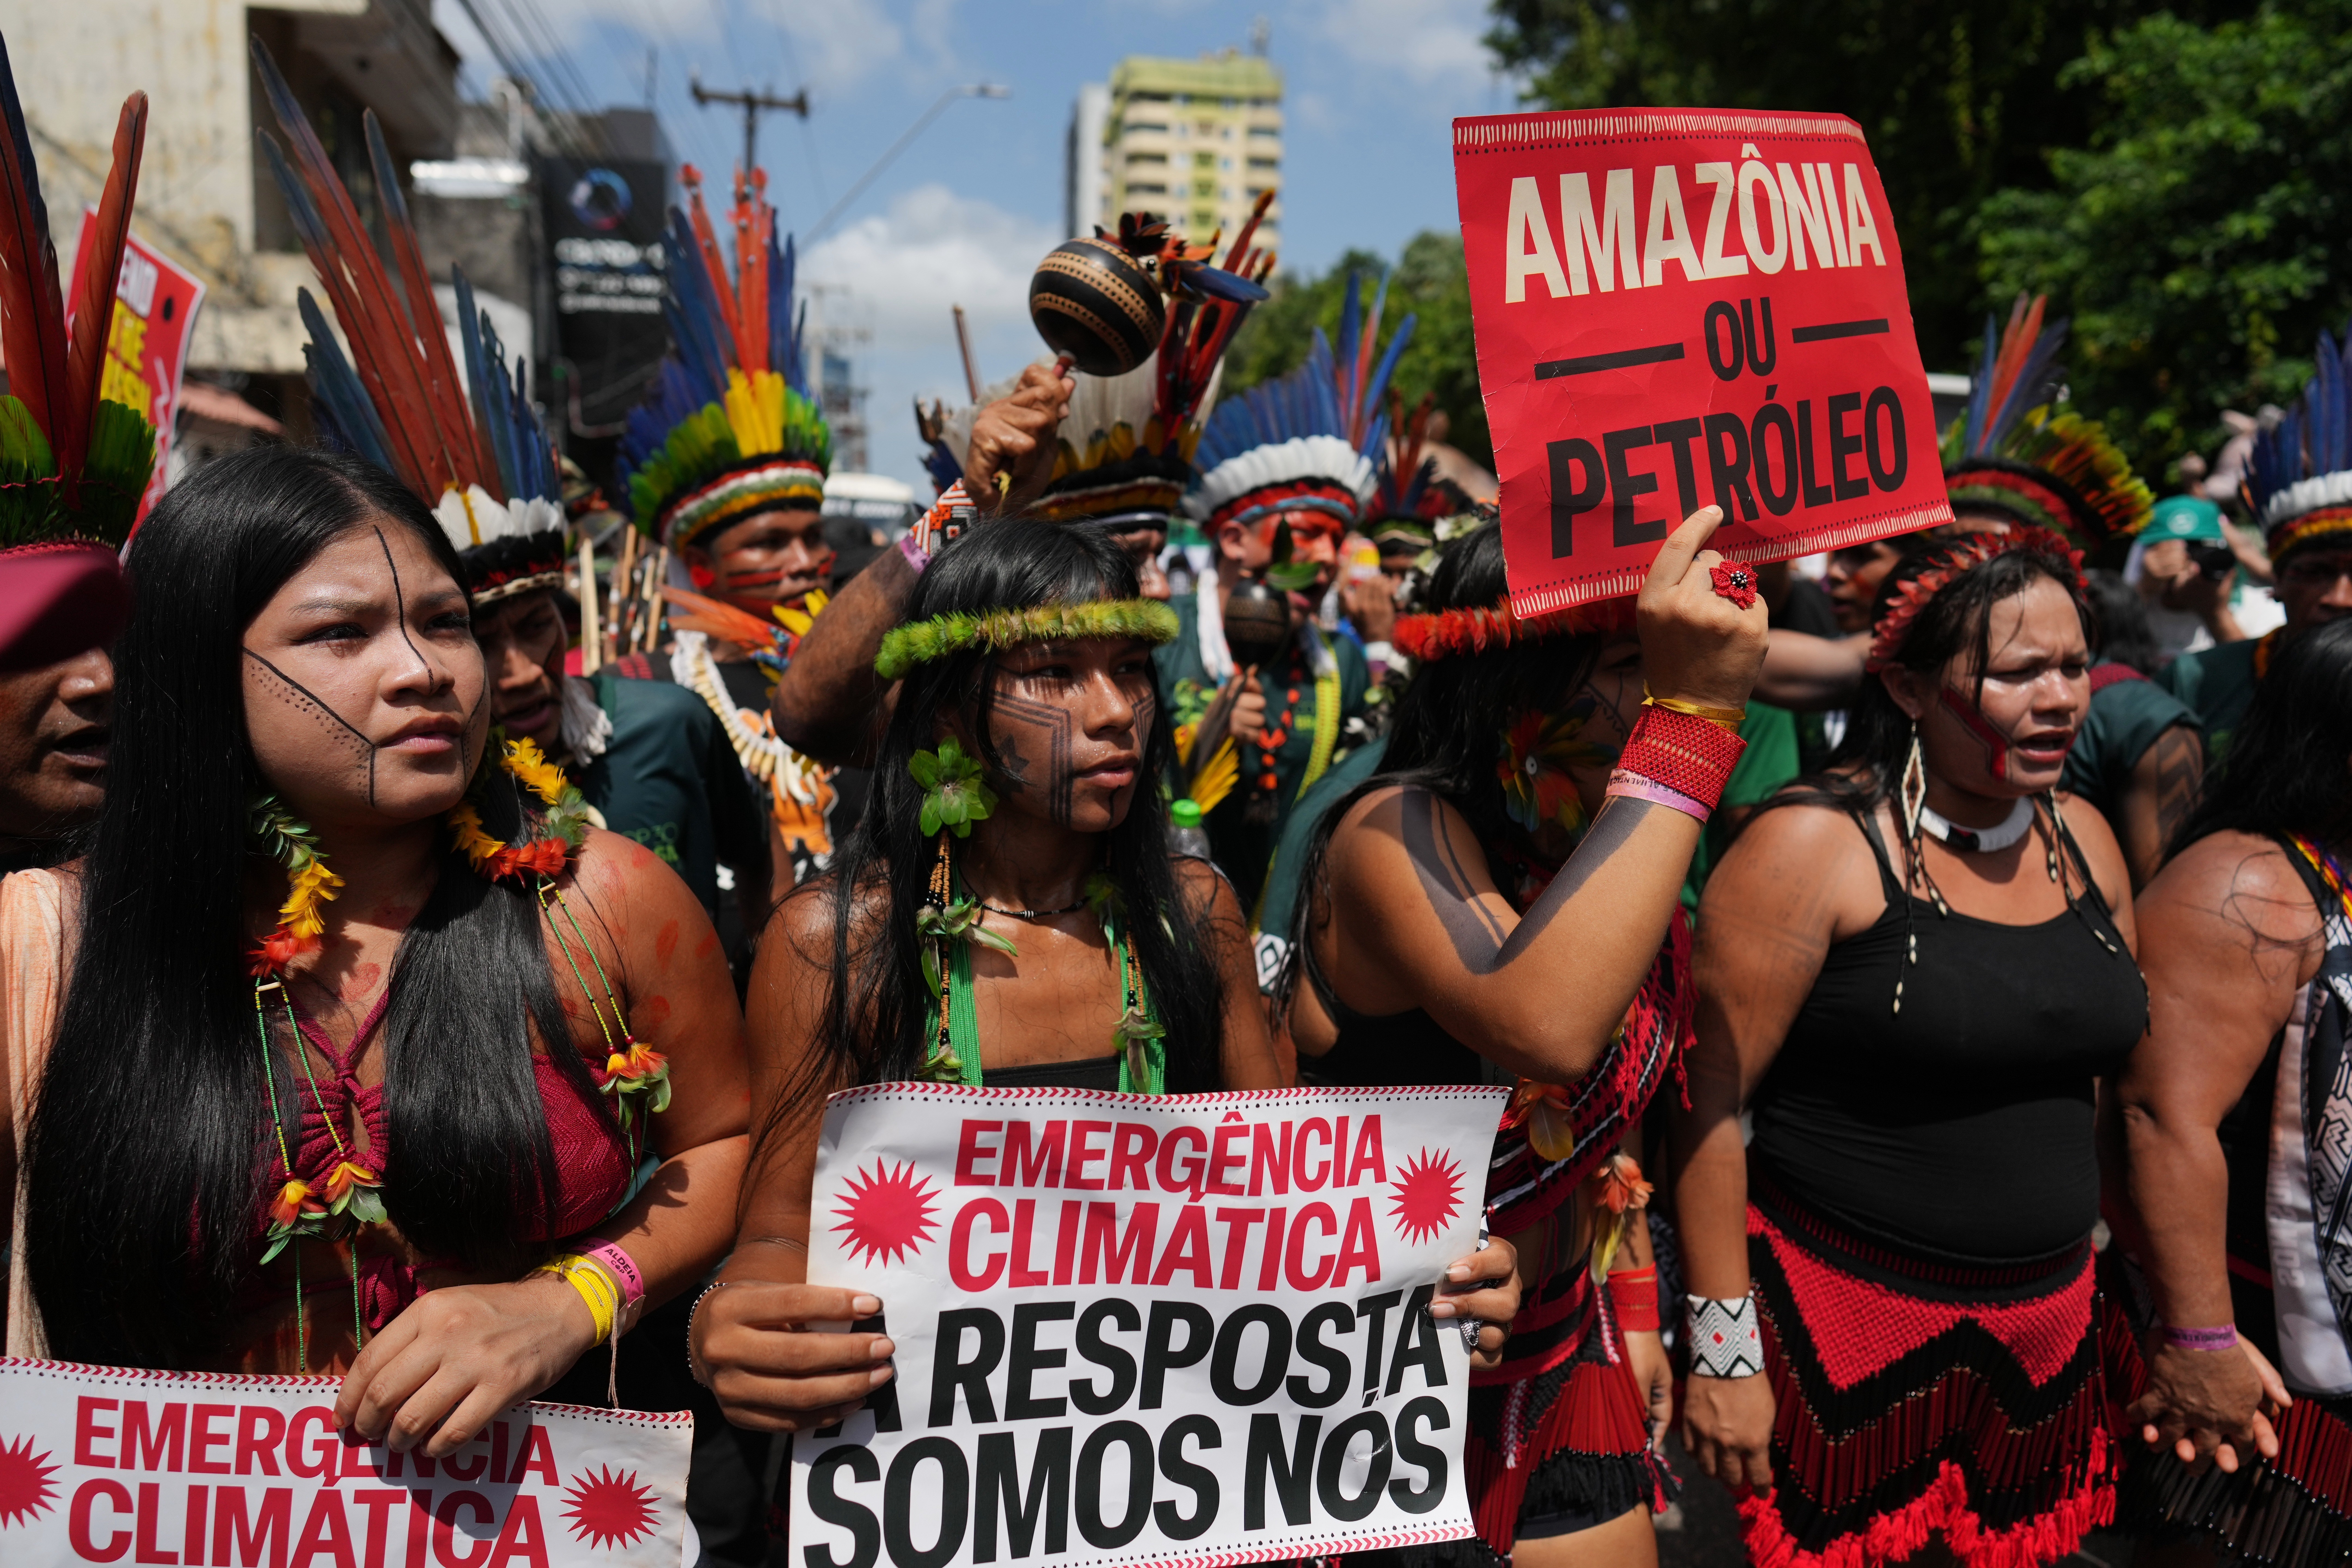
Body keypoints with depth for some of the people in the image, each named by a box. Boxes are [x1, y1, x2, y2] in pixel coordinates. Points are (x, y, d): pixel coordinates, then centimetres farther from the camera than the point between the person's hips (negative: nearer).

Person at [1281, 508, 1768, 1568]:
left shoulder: (1615, 851, -1)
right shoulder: (1399, 834, -24)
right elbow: (1543, 1028, -46)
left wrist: (1633, 1306, 16)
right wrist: (1688, 714, -43)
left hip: (1562, 1354, 7)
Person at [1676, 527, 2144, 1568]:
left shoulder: (2081, 839, 6)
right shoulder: (1812, 848, -15)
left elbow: (2115, 1069, 17)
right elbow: (1710, 1100, -16)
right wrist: (1721, 1349, -16)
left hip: (2048, 1321, 6)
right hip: (1841, 1321, -6)